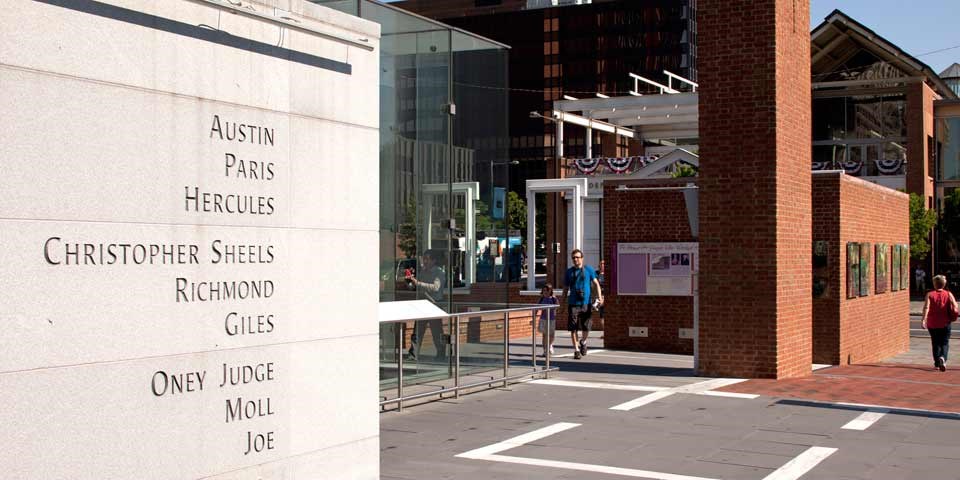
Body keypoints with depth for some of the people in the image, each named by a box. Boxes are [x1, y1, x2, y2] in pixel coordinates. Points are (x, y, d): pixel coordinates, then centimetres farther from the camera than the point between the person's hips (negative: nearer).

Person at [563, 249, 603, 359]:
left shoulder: (589, 270, 5)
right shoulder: (569, 272, 10)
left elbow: (596, 284, 3)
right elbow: (565, 289, 15)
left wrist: (599, 297, -11)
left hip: (586, 303, -1)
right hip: (573, 304, 1)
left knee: (586, 328, 1)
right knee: (573, 328, -3)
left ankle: (583, 342, 31)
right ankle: (576, 350, 6)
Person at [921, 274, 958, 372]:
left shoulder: (930, 294, -1)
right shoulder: (948, 294, 1)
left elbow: (926, 307, -15)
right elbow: (954, 305, -12)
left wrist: (924, 319, -21)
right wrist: (954, 316, 4)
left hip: (932, 324, 1)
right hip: (945, 323, -1)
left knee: (935, 343, 14)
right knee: (945, 343, 5)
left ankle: (937, 363, 15)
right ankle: (943, 357, -23)